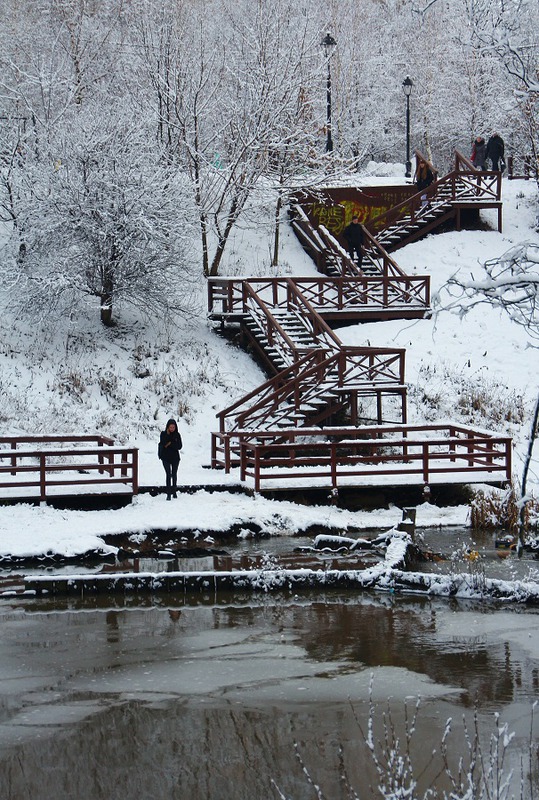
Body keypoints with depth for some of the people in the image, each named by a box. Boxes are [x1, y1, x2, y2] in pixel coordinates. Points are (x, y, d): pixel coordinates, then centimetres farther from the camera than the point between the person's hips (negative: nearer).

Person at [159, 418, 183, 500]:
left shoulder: (177, 435, -1)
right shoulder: (163, 434, -5)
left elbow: (179, 446, -7)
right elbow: (162, 444, -19)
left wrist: (170, 444, -19)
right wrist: (168, 435, -22)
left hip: (175, 457, 2)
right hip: (166, 458, -2)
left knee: (174, 474, 15)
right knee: (168, 474, -12)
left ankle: (174, 491, 32)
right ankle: (168, 494, -14)